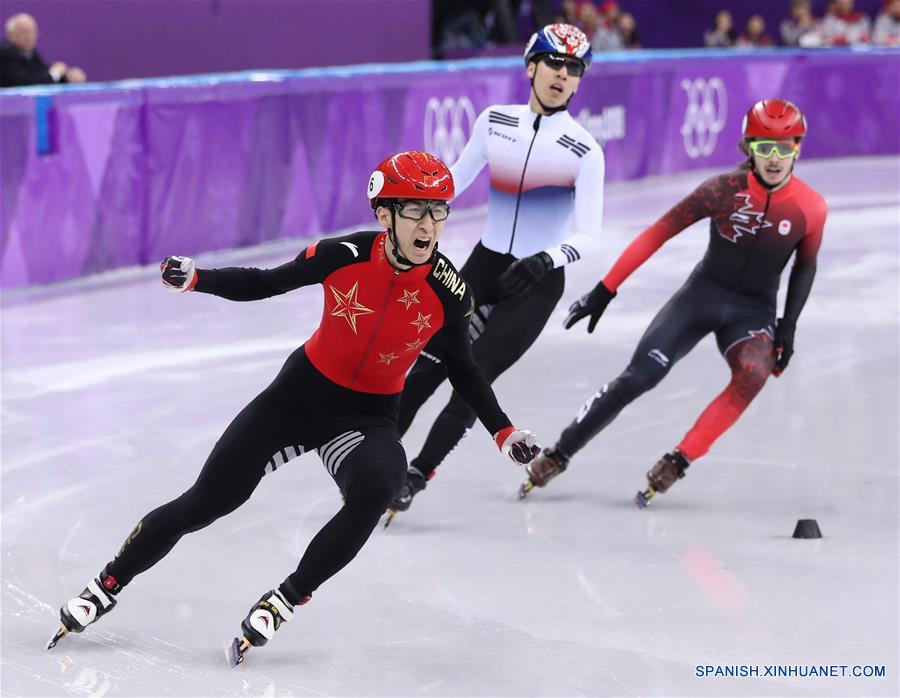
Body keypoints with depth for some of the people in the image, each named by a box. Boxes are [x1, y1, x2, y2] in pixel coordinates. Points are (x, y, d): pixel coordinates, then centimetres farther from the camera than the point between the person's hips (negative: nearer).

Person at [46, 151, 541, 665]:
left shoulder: (449, 292, -15)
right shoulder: (344, 256, -19)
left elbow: (463, 371, 2)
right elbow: (265, 284, -5)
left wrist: (503, 430, -4)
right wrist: (195, 278, -20)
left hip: (369, 418, 0)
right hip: (301, 393, 0)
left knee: (375, 488, -33)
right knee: (205, 502, 1)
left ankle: (285, 602, -15)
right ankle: (108, 585, 24)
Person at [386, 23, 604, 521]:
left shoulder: (584, 151, -10)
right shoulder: (495, 121, -1)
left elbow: (586, 233, -14)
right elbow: (455, 179, 11)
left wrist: (546, 260, -31)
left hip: (536, 284, -3)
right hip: (483, 266, 3)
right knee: (428, 366, -3)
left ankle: (418, 475, 5)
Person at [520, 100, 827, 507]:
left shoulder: (811, 209, -10)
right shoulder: (724, 191, -14)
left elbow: (805, 267, 9)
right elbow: (657, 234, -9)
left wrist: (788, 327, 2)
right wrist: (605, 290, -10)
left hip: (753, 312, 1)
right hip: (703, 293, -1)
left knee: (753, 374, -32)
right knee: (638, 378, -13)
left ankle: (677, 463, -22)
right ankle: (559, 454, 5)